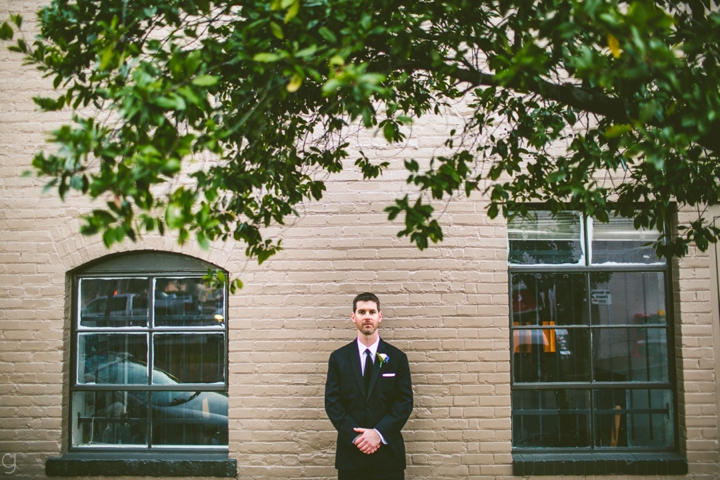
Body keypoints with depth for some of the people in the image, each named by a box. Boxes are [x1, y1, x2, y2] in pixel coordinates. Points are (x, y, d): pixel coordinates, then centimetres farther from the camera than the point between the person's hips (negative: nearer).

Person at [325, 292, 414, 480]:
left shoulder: (397, 358, 3)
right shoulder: (338, 358, 4)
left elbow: (405, 401, -2)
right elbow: (332, 402, -1)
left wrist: (378, 433, -13)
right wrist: (356, 436, -12)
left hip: (388, 452, 0)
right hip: (350, 452, 0)